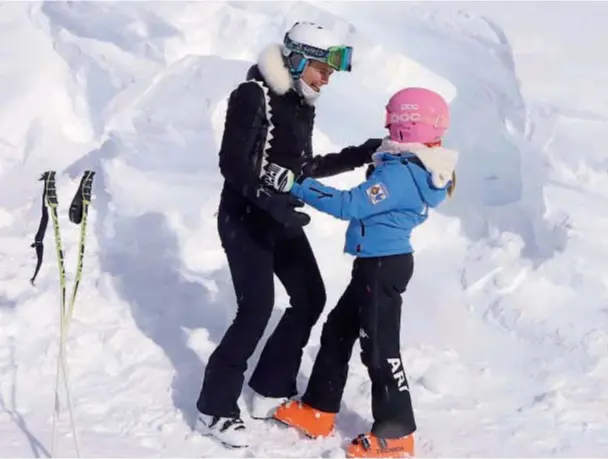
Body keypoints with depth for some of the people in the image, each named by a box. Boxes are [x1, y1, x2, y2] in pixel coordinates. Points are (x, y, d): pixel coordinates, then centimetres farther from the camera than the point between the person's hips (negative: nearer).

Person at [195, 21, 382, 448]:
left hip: (282, 218, 9)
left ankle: (271, 391, 21)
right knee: (257, 308, -14)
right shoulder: (253, 95, -15)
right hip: (245, 218, -9)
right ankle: (215, 409, -2)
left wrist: (359, 155, 9)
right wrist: (268, 200, -35)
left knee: (310, 298, 8)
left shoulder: (302, 104, 10)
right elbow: (232, 164, -21)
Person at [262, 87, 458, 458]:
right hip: (381, 262, 10)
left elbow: (349, 205, -27)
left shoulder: (400, 174, -24)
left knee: (379, 346, -1)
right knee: (338, 330, 18)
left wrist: (298, 186, -25)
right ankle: (318, 410, 29)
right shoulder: (416, 168, 6)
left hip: (383, 266, -10)